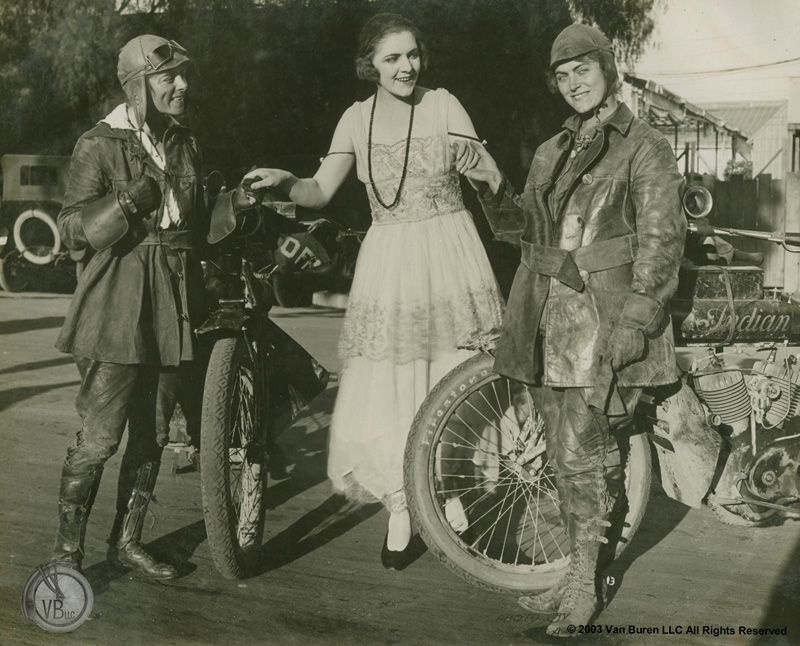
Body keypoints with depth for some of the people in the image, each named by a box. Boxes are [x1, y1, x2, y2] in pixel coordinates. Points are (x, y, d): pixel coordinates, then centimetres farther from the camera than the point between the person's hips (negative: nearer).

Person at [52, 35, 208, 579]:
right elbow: (73, 229, -10)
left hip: (174, 309, 6)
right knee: (99, 438, -6)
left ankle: (128, 540, 25)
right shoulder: (99, 145, -4)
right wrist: (128, 202, -21)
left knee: (152, 436, 11)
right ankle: (67, 550, 9)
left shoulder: (187, 144, 14)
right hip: (118, 311, -6)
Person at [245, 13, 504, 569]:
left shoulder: (443, 105, -2)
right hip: (389, 259, 2)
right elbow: (321, 192, 3)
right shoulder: (357, 118, 4)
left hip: (449, 255, -1)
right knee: (384, 390, 1)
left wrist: (477, 163, -28)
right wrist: (284, 180, -16)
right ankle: (402, 509, 18)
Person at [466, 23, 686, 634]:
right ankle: (577, 572, 22)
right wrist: (494, 189, -3)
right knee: (566, 456, 10)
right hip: (548, 317, 6)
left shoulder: (646, 148, -1)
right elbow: (526, 228, 16)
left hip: (604, 321, -6)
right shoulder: (552, 153, 19)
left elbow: (661, 243, -8)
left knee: (579, 457, -7)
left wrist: (631, 327, -17)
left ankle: (583, 587, 7)